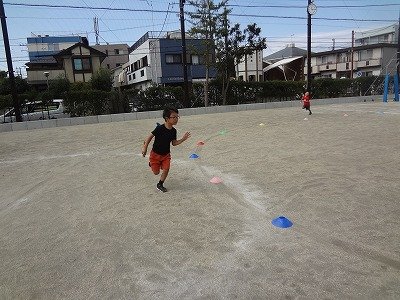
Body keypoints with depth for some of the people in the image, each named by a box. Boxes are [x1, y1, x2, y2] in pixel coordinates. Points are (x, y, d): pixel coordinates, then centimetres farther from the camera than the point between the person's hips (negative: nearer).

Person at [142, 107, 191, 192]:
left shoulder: (173, 131, -8)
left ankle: (160, 185, 18)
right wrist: (145, 148, -18)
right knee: (156, 172, 6)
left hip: (166, 154, 4)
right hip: (155, 154, -4)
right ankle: (151, 163, 40)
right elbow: (150, 137, -15)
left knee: (166, 170, -7)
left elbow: (174, 143, 0)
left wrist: (183, 139, -14)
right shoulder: (159, 128, -25)